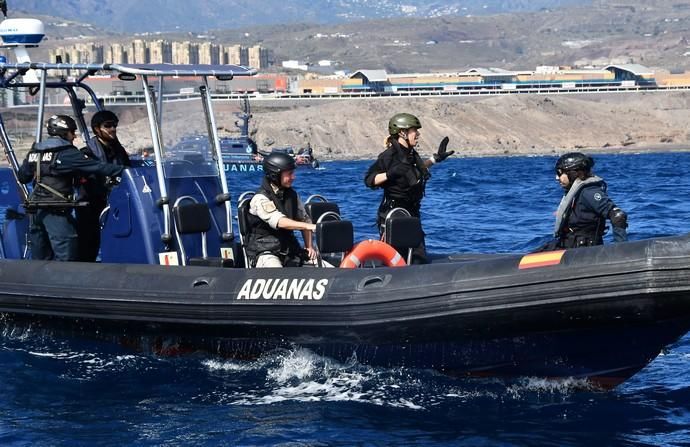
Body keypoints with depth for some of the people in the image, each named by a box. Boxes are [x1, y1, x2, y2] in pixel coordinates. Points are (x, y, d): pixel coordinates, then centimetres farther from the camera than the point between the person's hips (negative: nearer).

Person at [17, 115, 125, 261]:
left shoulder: (34, 152, 11)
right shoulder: (67, 153, -10)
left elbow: (22, 177, 19)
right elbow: (95, 167, -16)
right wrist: (122, 170, -13)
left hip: (35, 210, 8)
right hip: (56, 212, -8)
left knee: (40, 257, 14)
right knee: (65, 257, -9)